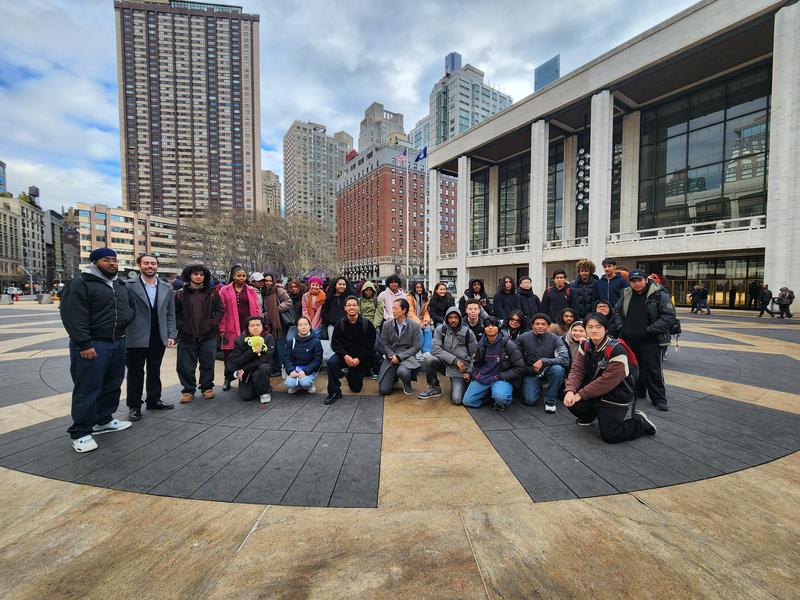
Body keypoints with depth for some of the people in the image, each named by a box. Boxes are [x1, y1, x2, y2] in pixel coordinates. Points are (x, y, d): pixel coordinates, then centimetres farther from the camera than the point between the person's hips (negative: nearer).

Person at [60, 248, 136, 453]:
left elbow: (131, 307, 25)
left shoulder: (121, 285, 15)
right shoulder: (80, 284, -8)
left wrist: (126, 317, 3)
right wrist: (84, 344, -20)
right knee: (87, 389, -1)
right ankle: (80, 433, 11)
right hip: (92, 345, -7)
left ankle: (104, 420, 30)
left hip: (118, 343, 7)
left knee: (112, 386, 15)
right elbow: (73, 316, -15)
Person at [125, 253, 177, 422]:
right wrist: (122, 334, -10)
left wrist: (171, 335, 2)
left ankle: (153, 400, 30)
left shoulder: (167, 288, 6)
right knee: (135, 373, 9)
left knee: (155, 371, 16)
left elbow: (170, 314, 7)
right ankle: (134, 406, 22)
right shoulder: (129, 286, -6)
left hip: (159, 338, 4)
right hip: (136, 338, -3)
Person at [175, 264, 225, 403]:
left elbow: (220, 309, 6)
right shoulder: (180, 294, 3)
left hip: (208, 335, 0)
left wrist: (212, 323, -5)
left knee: (208, 364, 8)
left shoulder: (212, 292, 5)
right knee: (186, 365, 6)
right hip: (187, 336, 0)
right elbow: (174, 313, 6)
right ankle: (188, 390, 22)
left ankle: (207, 387, 25)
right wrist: (181, 326, -6)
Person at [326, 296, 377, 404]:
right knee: (331, 362, -32)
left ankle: (351, 375, 42)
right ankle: (334, 392, -13)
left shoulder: (367, 324, -10)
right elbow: (335, 343, -7)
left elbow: (370, 345, -9)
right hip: (344, 355, 1)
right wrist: (345, 356, -22)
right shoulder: (340, 324, -4)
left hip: (360, 359, 0)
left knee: (356, 388, 6)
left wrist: (359, 359, -19)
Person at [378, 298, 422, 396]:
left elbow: (416, 347, -7)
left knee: (402, 372, -38)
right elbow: (385, 344, 4)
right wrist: (392, 355, -14)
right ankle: (394, 377, 30)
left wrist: (399, 356, -15)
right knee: (384, 390, -6)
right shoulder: (386, 325, 0)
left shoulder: (414, 326, -6)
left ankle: (407, 384, 1)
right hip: (391, 358, 3)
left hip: (406, 357, -2)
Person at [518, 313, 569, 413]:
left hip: (547, 371, 0)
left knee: (558, 369, -34)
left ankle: (550, 400, -12)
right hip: (530, 372, 0)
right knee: (530, 400, -19)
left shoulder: (555, 339, -12)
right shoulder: (523, 338, -8)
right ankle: (538, 387, 20)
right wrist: (530, 369, -9)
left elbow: (565, 360, -23)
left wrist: (543, 361, -31)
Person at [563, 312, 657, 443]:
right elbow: (577, 370, -6)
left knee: (609, 436, -7)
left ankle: (640, 422, 20)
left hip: (617, 399, -6)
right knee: (571, 402, -16)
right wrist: (570, 390, -23)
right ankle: (589, 416, 21)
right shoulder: (585, 345, -3)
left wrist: (581, 394, -21)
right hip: (595, 394, 6)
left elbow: (607, 381, -25)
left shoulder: (616, 350, -24)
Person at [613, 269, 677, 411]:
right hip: (629, 340, 5)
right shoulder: (626, 294, 7)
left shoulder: (659, 295, -9)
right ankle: (638, 392, 32)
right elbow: (617, 311, 18)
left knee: (653, 370, 0)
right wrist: (621, 327, 5)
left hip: (650, 341, -5)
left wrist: (650, 330, -17)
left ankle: (659, 399, 14)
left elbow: (669, 316, -13)